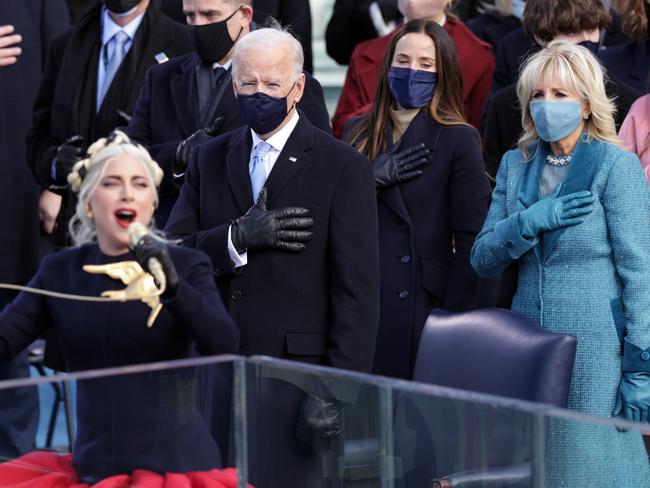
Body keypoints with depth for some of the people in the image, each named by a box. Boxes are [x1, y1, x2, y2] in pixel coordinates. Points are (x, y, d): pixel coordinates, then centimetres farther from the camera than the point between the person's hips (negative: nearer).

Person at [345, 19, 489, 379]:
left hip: (420, 307, -4)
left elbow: (470, 242, -6)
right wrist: (373, 177, -9)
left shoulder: (458, 140, -3)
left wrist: (453, 320, -11)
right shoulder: (360, 134, 12)